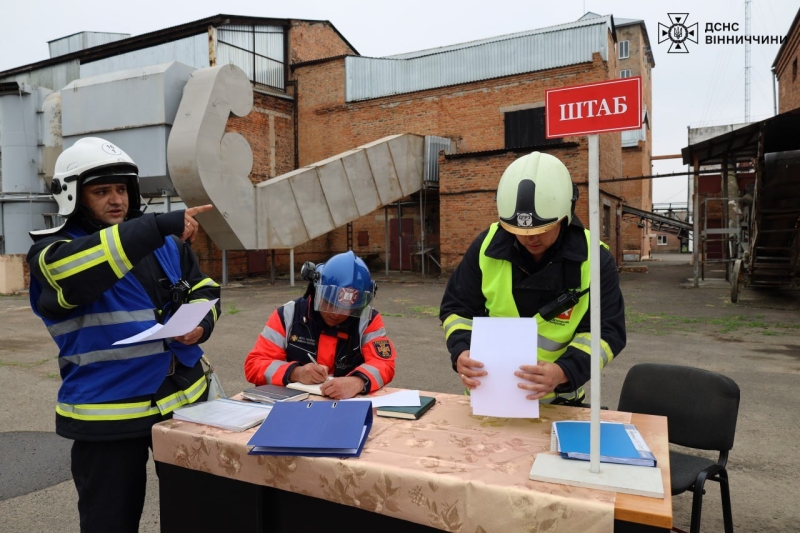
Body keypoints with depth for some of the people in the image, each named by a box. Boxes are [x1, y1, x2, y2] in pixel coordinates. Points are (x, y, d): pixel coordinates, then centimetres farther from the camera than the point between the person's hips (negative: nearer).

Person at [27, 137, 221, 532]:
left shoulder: (166, 243, 7)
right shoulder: (52, 251, -7)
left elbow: (204, 290, 14)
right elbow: (70, 271, -31)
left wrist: (200, 325, -9)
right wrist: (158, 227, -38)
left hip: (185, 396, 4)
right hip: (108, 413, -4)